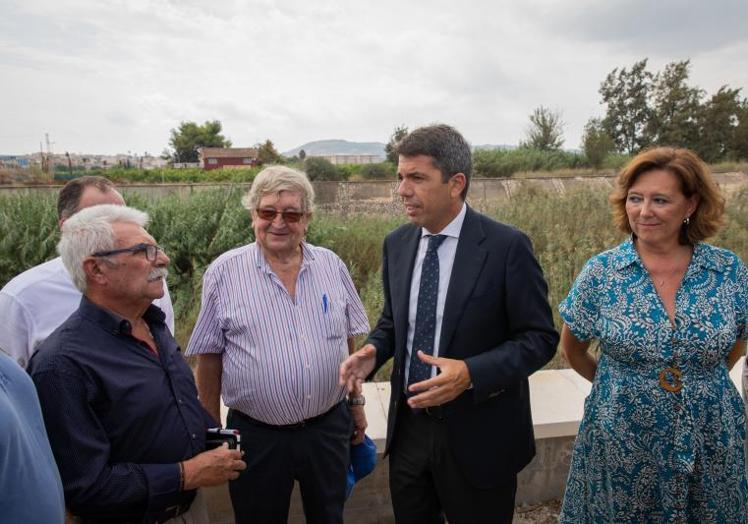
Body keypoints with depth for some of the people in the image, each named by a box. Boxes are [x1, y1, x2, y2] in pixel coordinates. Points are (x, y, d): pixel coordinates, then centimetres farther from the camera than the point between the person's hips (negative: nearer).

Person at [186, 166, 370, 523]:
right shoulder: (224, 272, -9)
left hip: (329, 428, 3)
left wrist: (357, 402, 11)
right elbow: (209, 358, -3)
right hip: (256, 436, -2)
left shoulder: (332, 265, -1)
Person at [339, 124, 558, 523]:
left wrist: (471, 373, -26)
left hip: (477, 436, -4)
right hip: (408, 427, 5)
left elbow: (540, 337, -12)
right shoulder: (397, 243, 1)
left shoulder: (506, 246, -16)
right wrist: (373, 351, -8)